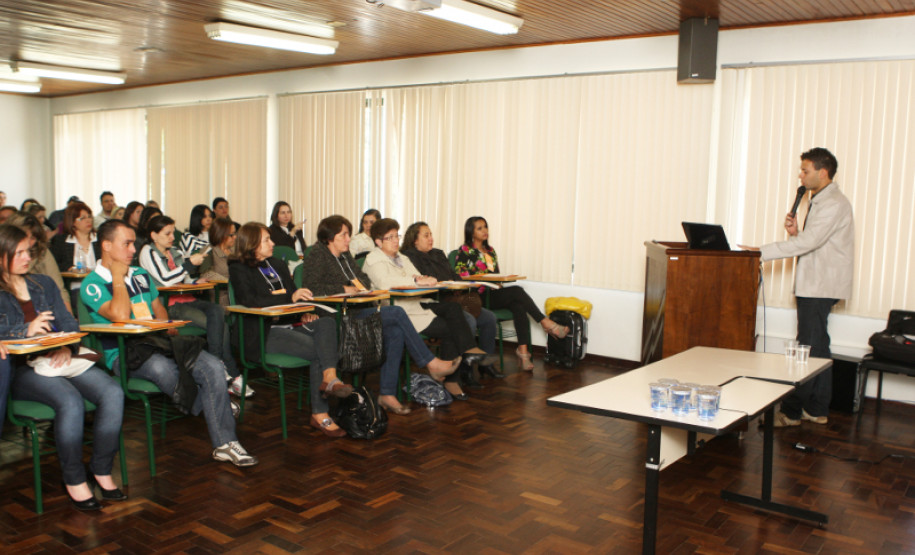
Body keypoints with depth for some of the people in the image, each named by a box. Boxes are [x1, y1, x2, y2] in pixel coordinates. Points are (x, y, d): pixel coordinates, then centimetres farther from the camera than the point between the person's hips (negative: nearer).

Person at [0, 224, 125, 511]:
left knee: (113, 393, -21)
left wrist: (67, 347, -5)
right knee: (71, 402, -33)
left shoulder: (43, 284, 21)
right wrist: (26, 332, -16)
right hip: (23, 369, -5)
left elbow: (69, 324, 15)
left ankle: (101, 470, -8)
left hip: (61, 357, 5)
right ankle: (74, 480, -16)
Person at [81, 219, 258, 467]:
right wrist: (118, 277, -8)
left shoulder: (141, 275, 20)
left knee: (213, 367, -18)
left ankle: (225, 444, -14)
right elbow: (120, 316, -19)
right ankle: (201, 406, -6)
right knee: (161, 367, -40)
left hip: (157, 345, 6)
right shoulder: (92, 285, -2)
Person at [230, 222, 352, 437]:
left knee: (326, 323, -27)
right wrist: (290, 297, -21)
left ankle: (330, 377, -43)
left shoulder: (277, 265, 26)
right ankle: (320, 415, -25)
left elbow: (295, 295, 24)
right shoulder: (239, 269, 4)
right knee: (317, 349, -27)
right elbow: (249, 302, -13)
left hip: (289, 324, 6)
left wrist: (304, 314, 1)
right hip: (262, 334, -6)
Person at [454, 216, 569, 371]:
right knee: (517, 291, -27)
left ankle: (523, 350, -35)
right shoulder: (465, 251, 3)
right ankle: (546, 323, -22)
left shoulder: (490, 251, 24)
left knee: (518, 305, -27)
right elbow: (460, 275, -7)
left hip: (494, 294, 6)